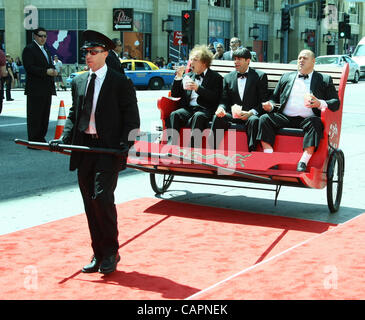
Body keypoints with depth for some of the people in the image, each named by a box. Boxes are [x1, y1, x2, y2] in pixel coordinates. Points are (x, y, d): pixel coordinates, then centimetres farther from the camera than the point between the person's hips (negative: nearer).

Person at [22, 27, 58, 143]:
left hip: (47, 89, 9)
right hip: (35, 90, -8)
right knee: (34, 116, -5)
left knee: (45, 115, 11)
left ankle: (41, 138, 19)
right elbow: (29, 68, -16)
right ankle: (33, 141, -2)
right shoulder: (29, 49, -7)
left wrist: (53, 70, 2)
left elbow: (50, 64, 25)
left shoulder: (45, 50, 20)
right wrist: (46, 71, -22)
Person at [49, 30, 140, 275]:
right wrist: (64, 138, 2)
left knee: (102, 197, -16)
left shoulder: (121, 82, -2)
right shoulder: (78, 82, 14)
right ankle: (99, 255, 19)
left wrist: (126, 142, -16)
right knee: (90, 204, 8)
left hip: (109, 149, -5)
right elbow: (74, 115, 17)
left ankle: (111, 253, 1)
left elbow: (132, 117, -3)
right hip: (84, 149, 6)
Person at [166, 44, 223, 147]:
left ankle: (192, 148, -43)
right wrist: (178, 77, 6)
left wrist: (198, 88, -16)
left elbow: (214, 98, -6)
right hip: (187, 108, 4)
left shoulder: (215, 77, 8)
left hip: (204, 110, -4)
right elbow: (174, 95, 20)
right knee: (174, 114, -27)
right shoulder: (188, 76, 23)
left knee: (197, 116, -37)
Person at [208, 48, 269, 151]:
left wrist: (251, 113, -19)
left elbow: (264, 101, -2)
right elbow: (224, 100, 14)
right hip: (233, 114, 3)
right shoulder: (228, 77, 15)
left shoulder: (260, 76, 4)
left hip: (250, 115, -3)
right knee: (217, 118, -26)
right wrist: (221, 108, -11)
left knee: (254, 120, -36)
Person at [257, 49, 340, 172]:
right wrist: (270, 105, -1)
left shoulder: (324, 79, 15)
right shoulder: (286, 77, 24)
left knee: (315, 123, -35)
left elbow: (336, 102, 5)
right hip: (284, 118, 3)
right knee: (264, 119, -22)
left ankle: (303, 161, -37)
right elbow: (275, 98, 24)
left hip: (306, 119, -3)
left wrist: (320, 103, -16)